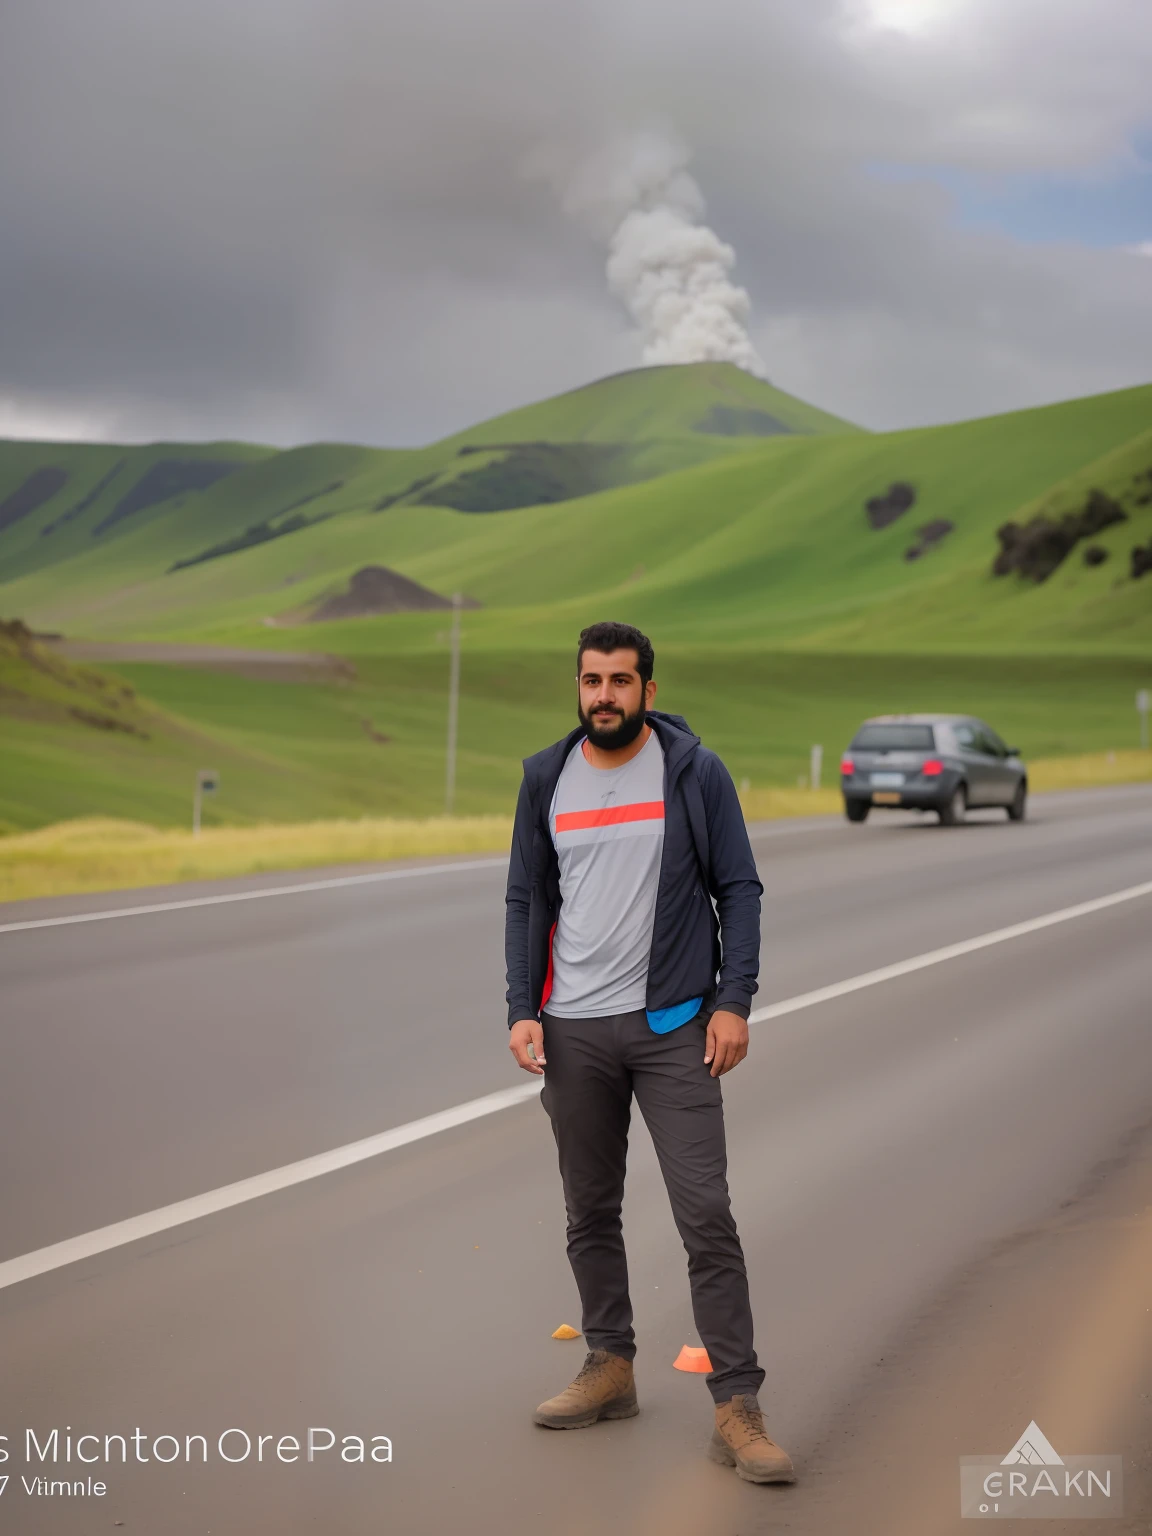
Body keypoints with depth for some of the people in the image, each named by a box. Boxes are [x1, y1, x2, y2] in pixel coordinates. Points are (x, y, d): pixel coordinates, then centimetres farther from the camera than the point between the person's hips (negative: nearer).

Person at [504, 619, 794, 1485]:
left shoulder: (694, 772, -3)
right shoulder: (547, 779, 6)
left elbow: (739, 889, -1)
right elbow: (529, 900, 10)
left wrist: (733, 1002, -10)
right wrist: (523, 1010, 1)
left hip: (673, 1026, -3)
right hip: (574, 1030, 4)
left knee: (707, 1216, -7)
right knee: (590, 1213, 12)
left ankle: (737, 1410, -5)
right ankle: (610, 1371, 27)